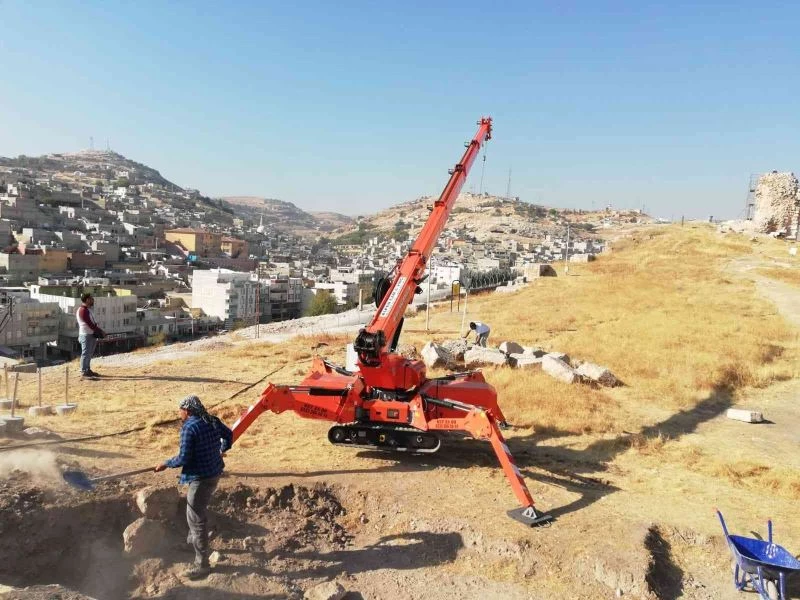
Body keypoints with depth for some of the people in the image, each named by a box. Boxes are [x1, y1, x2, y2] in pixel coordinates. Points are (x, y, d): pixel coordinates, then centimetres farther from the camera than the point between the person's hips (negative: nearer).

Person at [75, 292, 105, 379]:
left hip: (92, 334, 10)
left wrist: (99, 330, 5)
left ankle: (88, 370, 25)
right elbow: (90, 324, -20)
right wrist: (100, 332, -15)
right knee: (86, 353, -5)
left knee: (89, 353, 16)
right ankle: (83, 372, -1)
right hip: (86, 335, -10)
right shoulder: (83, 310, -17)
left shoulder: (89, 309, 14)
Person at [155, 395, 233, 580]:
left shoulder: (189, 427, -21)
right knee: (199, 509, 30)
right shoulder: (212, 421, 3)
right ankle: (193, 540, 52)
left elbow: (184, 458, -20)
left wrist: (166, 464, -2)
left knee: (196, 518, 1)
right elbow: (229, 434, 20)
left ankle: (202, 564, 8)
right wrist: (222, 449, 39)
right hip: (214, 473, 9)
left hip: (201, 478, -9)